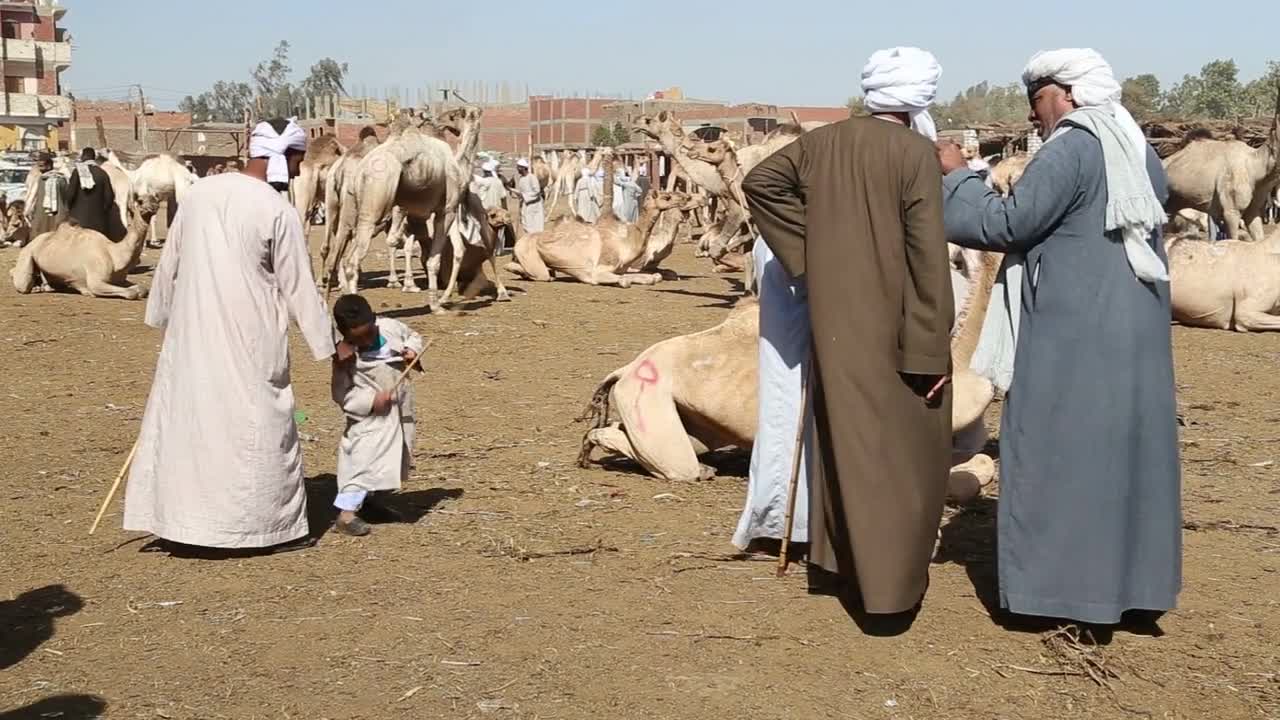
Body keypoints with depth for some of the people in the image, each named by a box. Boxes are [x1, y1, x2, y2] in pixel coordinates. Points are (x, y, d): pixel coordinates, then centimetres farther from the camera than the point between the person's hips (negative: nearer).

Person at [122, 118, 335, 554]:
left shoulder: (199, 193, 2)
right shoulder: (279, 212, -13)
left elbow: (169, 264, 10)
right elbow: (299, 288, -9)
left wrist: (161, 314, 24)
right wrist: (328, 344, 2)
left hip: (192, 334, 5)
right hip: (249, 341, -5)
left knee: (182, 418, 12)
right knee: (260, 427, 5)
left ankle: (170, 520, 17)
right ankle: (276, 526, 13)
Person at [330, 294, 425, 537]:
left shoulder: (390, 327, -6)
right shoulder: (345, 356, -17)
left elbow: (413, 336, 14)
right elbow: (342, 394, -16)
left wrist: (412, 349, -8)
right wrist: (371, 401, -27)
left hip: (400, 412, 6)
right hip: (370, 419, -6)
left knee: (392, 458, 18)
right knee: (365, 459, -14)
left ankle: (368, 497, 39)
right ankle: (345, 514, -12)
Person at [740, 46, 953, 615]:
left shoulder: (823, 142, 3)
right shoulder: (916, 153, -13)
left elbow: (759, 181, 10)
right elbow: (928, 253, -16)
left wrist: (807, 248, 10)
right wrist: (932, 348, -14)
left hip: (836, 322, 5)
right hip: (894, 327, -5)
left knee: (849, 440, 18)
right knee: (905, 451, 6)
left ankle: (843, 554, 27)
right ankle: (894, 579, 9)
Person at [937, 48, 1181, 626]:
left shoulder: (1070, 149, -15)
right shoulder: (1140, 153, 12)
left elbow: (1006, 225, -15)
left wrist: (957, 177, -1)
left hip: (1073, 332, -8)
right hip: (1132, 328, 8)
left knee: (1063, 449, 0)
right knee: (1125, 445, 13)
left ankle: (1067, 584, 5)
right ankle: (1130, 579, 20)